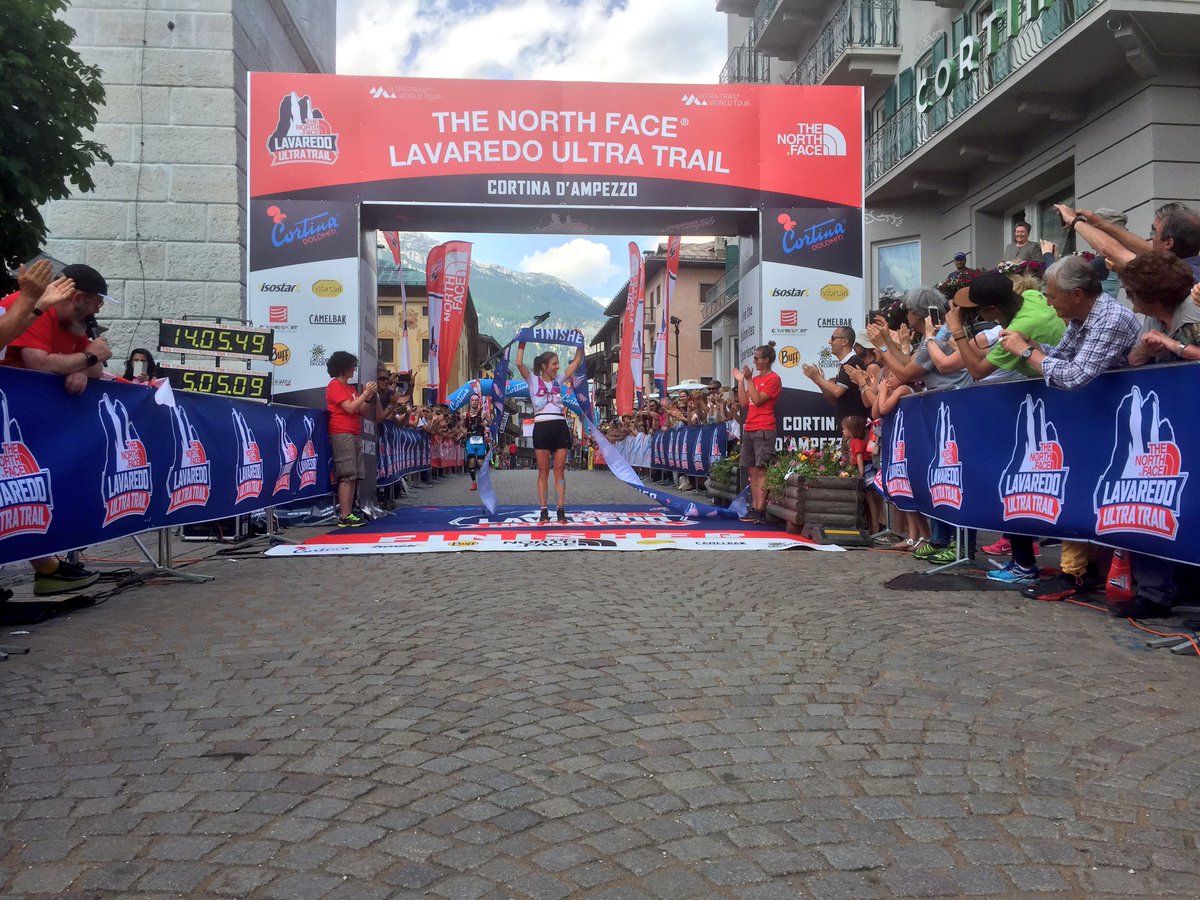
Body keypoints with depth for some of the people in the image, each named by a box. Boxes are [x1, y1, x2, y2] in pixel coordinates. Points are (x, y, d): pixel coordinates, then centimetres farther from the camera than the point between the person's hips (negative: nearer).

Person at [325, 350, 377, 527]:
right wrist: (365, 393, -7)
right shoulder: (335, 386, -4)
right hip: (342, 434, -9)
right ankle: (345, 517, -13)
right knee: (347, 476, -12)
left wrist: (368, 398, 3)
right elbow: (350, 408, -14)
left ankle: (348, 512, 6)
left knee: (354, 477, 5)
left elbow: (364, 412, 18)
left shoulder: (350, 388, 21)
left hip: (355, 435, 9)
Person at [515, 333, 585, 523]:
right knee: (543, 471, 1)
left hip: (560, 427, 3)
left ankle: (561, 510, 3)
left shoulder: (559, 380, 15)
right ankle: (544, 511, 4)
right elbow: (519, 364, -9)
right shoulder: (533, 381, 5)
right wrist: (522, 342, -7)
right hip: (542, 427, -3)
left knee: (559, 470, 2)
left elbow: (577, 361, 15)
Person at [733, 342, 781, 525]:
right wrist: (740, 381, 11)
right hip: (749, 429, 8)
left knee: (761, 470, -11)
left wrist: (749, 380, -9)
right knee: (752, 471, 6)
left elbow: (758, 400, -13)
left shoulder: (773, 379, -4)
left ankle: (760, 511, -13)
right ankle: (754, 508, 8)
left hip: (764, 430, -8)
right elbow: (743, 403, 13)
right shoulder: (754, 379, 19)